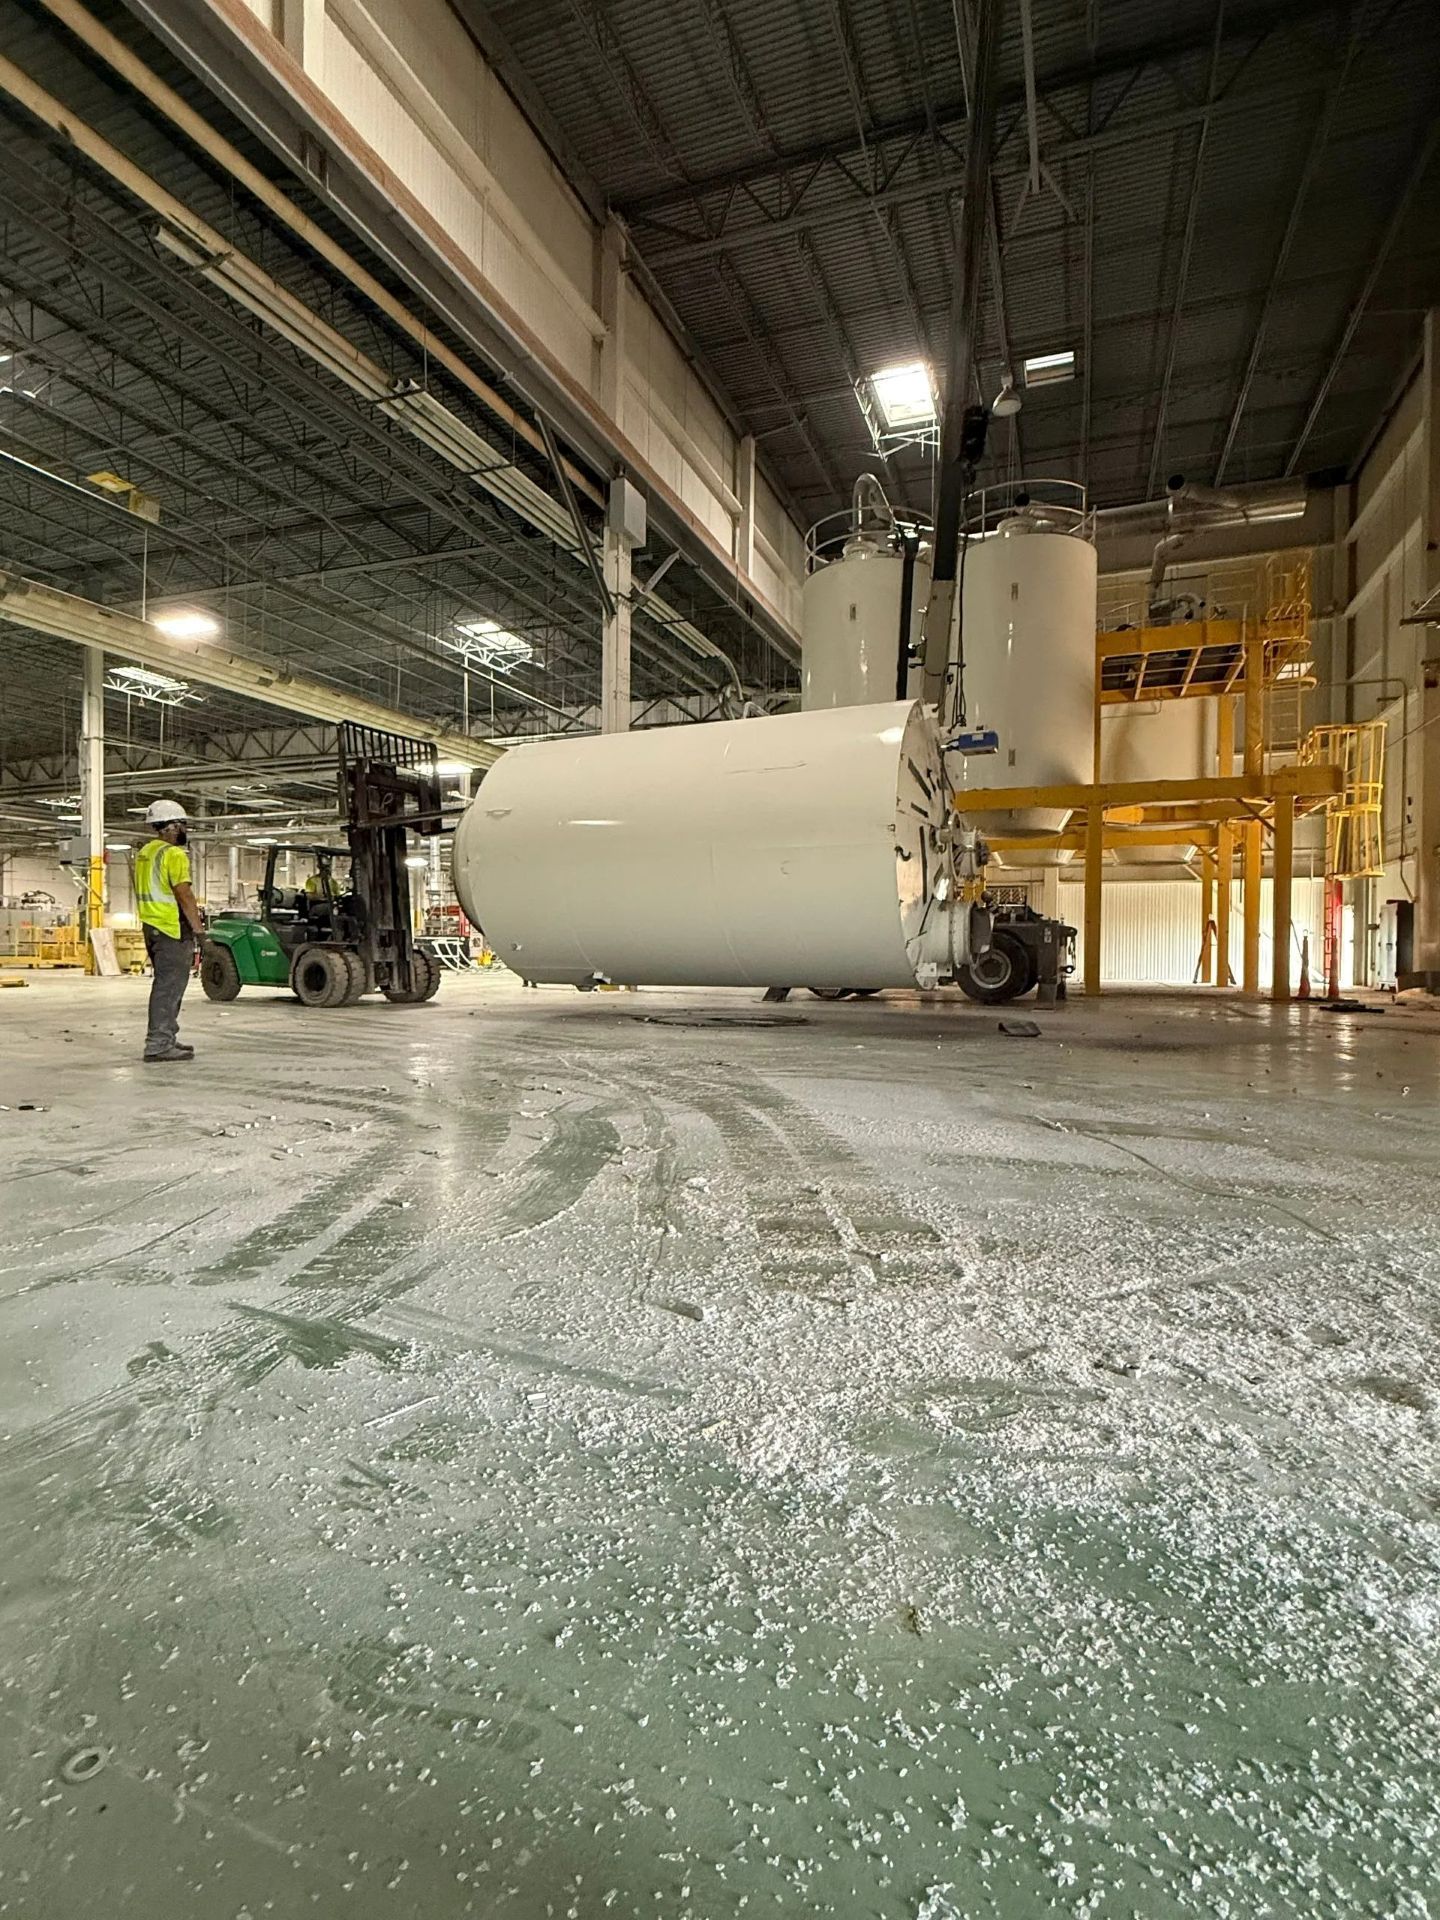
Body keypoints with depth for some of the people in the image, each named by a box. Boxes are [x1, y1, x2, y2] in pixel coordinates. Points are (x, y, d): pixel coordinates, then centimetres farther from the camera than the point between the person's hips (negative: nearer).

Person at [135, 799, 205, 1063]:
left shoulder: (145, 853, 16)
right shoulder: (174, 854, -14)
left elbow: (147, 893, 20)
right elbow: (184, 896, -19)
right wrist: (200, 931, -17)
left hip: (152, 927, 10)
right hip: (173, 930, -10)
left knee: (166, 984, 17)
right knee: (169, 987, -7)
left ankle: (166, 1039, 24)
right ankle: (159, 1045, -6)